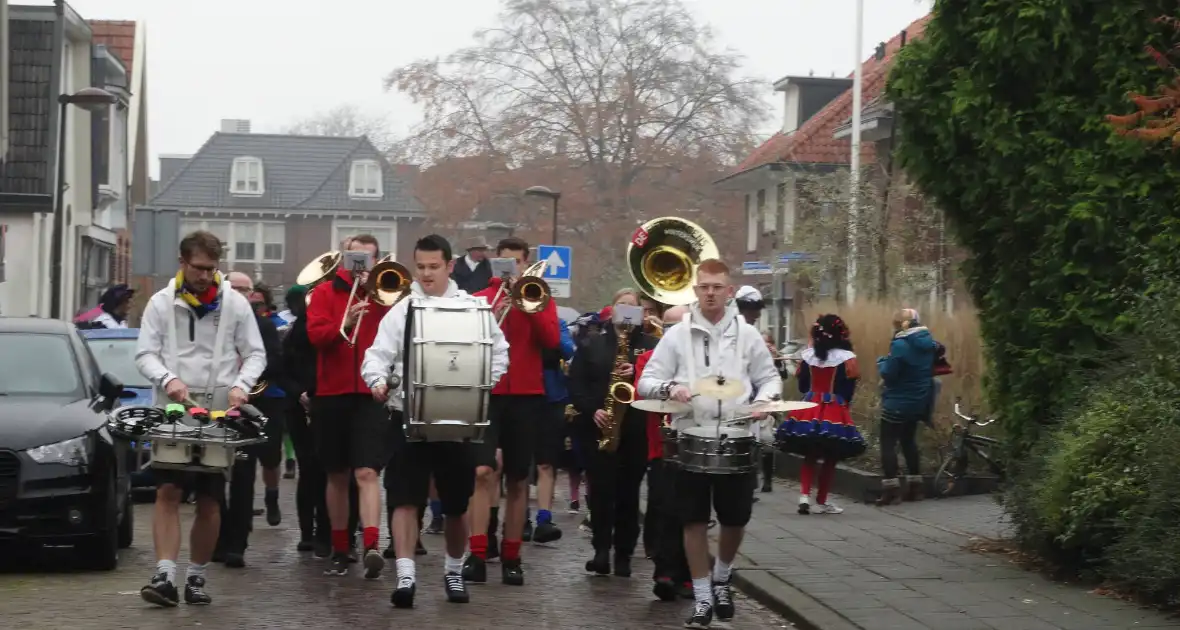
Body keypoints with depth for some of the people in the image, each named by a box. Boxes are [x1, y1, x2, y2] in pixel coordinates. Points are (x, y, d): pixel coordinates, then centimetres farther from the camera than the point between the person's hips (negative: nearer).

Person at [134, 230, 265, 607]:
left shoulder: (235, 303, 3)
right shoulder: (162, 303, 2)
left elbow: (255, 354, 4)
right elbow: (145, 353, 0)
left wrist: (241, 384, -14)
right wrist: (167, 379, -19)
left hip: (219, 414, 1)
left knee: (210, 500, 5)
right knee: (168, 492, -11)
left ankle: (196, 577, 14)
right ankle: (165, 576, -16)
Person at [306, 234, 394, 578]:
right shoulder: (326, 292, 10)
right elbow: (315, 333, -4)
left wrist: (375, 290, -10)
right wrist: (344, 324, -22)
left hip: (371, 394, -2)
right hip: (331, 394, 2)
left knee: (367, 472, -14)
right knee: (337, 475, 10)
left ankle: (371, 546, -26)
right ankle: (340, 551, 18)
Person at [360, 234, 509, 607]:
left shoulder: (473, 307, 5)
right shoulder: (401, 309, 4)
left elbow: (499, 351, 11)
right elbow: (379, 353, -4)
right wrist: (377, 380, -24)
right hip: (410, 415, -1)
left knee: (457, 502, 10)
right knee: (406, 496, -9)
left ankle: (454, 571, 28)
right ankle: (405, 576, -12)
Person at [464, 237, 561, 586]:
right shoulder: (481, 299, 8)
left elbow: (552, 340, -5)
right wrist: (491, 318, -17)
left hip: (526, 396, 2)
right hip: (487, 394, -1)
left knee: (518, 480, 6)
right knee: (483, 471, -16)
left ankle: (511, 557, 13)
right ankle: (477, 555, -19)